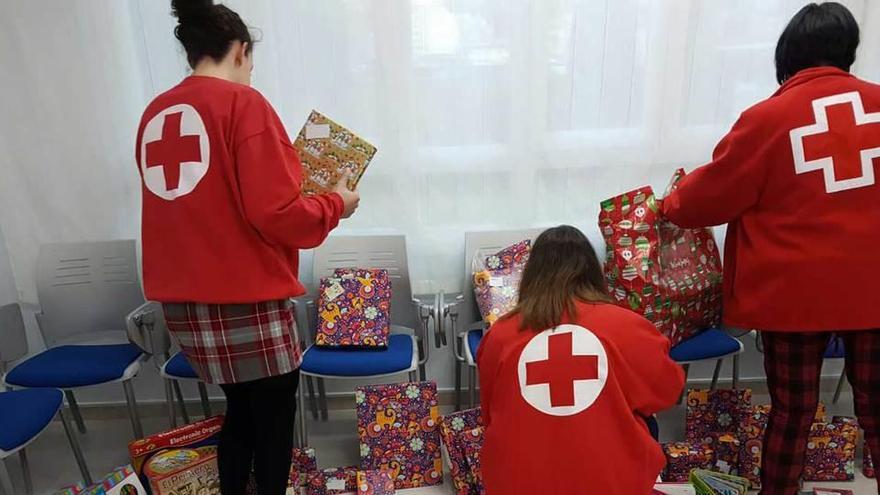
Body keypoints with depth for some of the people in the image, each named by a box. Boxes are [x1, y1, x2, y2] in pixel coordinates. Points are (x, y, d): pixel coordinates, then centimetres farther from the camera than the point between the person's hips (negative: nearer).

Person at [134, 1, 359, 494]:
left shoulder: (155, 113, 9)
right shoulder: (242, 102, -11)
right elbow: (277, 213, -18)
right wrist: (334, 205, 0)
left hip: (185, 298, 7)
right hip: (246, 296, -7)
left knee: (241, 409, 23)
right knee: (274, 417, 12)